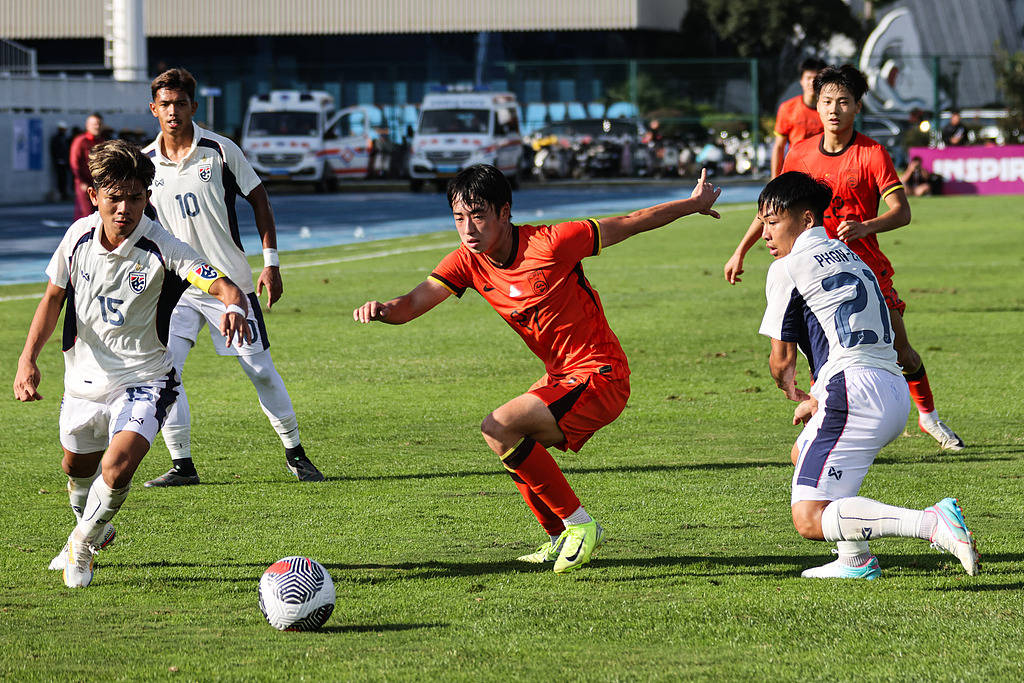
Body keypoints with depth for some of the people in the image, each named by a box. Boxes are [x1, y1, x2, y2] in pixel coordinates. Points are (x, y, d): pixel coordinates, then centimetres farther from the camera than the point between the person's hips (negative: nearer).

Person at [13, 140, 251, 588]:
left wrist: (232, 306, -57)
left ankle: (83, 544, 7)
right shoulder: (80, 235, -9)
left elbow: (225, 287, -32)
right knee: (77, 467, 23)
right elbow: (54, 297, 5)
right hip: (85, 378, 5)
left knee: (117, 468, -24)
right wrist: (28, 359, -4)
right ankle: (93, 530, 57)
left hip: (142, 382, -5)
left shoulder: (162, 249, -22)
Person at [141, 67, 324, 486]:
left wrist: (271, 263, -4)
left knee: (260, 369, 1)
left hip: (229, 280, -2)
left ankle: (295, 454, 17)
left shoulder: (220, 150, -7)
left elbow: (259, 200, 1)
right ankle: (182, 464, -4)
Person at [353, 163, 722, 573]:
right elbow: (414, 303, -14)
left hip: (601, 376, -8)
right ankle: (560, 540, 32)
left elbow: (627, 225, -9)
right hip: (561, 377, 8)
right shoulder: (468, 263, -2)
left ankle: (579, 525, -11)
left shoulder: (549, 244, -21)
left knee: (499, 429, -21)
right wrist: (383, 309, -38)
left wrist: (694, 204, 3)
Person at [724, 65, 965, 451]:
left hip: (868, 267, -1)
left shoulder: (872, 154, -8)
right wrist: (741, 252, 16)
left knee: (901, 352, 3)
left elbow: (901, 211, -16)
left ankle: (929, 417, 27)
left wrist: (864, 227, -35)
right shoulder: (801, 154, 3)